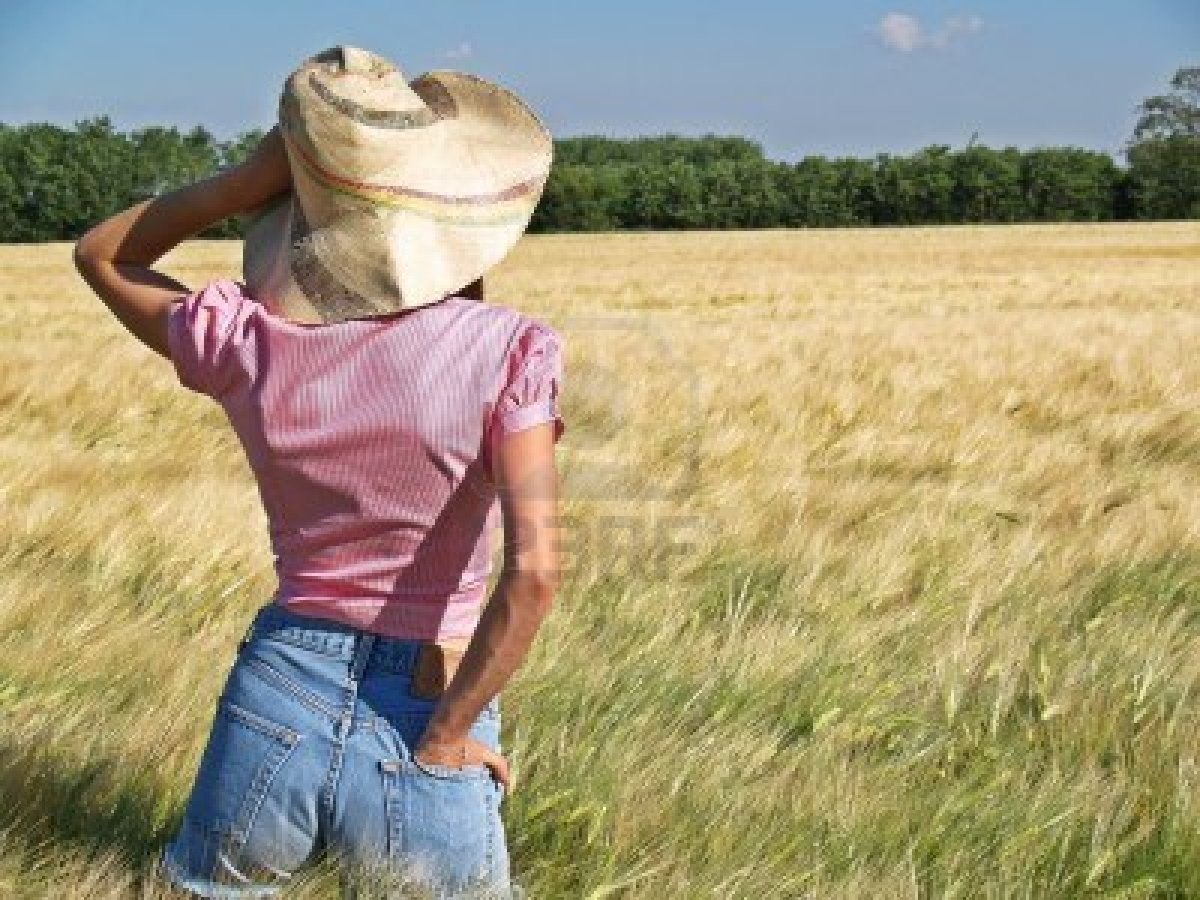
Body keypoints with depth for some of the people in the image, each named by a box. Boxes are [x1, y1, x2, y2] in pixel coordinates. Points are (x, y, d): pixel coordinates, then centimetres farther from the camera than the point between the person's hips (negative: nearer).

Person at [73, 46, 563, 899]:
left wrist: (255, 175, -1)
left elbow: (102, 254, 11)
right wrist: (444, 739, -11)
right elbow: (534, 570, -23)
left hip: (274, 708, 2)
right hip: (423, 723, -2)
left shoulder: (249, 344, -7)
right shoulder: (505, 349, -14)